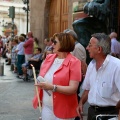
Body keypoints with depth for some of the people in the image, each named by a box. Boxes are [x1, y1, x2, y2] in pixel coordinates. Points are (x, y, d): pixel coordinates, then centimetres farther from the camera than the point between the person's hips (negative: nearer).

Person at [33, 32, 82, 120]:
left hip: (63, 110, -5)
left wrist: (52, 87, -26)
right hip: (46, 107, 5)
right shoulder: (49, 58, 7)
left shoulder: (74, 62, -11)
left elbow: (73, 89, -18)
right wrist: (38, 98, 9)